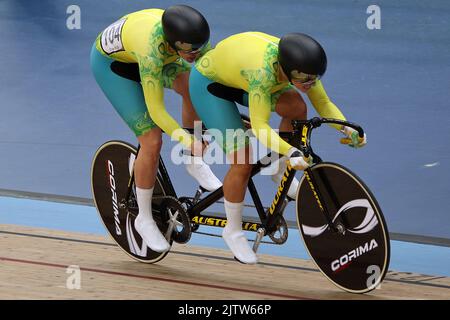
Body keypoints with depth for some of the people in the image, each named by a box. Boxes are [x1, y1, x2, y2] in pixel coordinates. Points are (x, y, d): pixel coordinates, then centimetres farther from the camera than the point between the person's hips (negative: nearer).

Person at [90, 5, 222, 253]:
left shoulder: (195, 39, -27)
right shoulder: (152, 50, -43)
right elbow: (157, 111, -37)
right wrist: (189, 142, -43)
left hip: (137, 56, 6)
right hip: (109, 62, -6)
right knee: (152, 142, -15)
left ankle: (192, 162, -1)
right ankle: (144, 219, 4)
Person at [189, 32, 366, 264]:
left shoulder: (299, 66, -22)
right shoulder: (262, 71, -42)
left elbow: (323, 103, -12)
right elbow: (259, 125, -45)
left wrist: (347, 128, -29)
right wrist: (292, 152, -57)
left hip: (240, 78, 6)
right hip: (208, 82, -6)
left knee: (296, 108, -18)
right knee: (243, 161, -15)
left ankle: (280, 170, 5)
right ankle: (233, 231, 5)